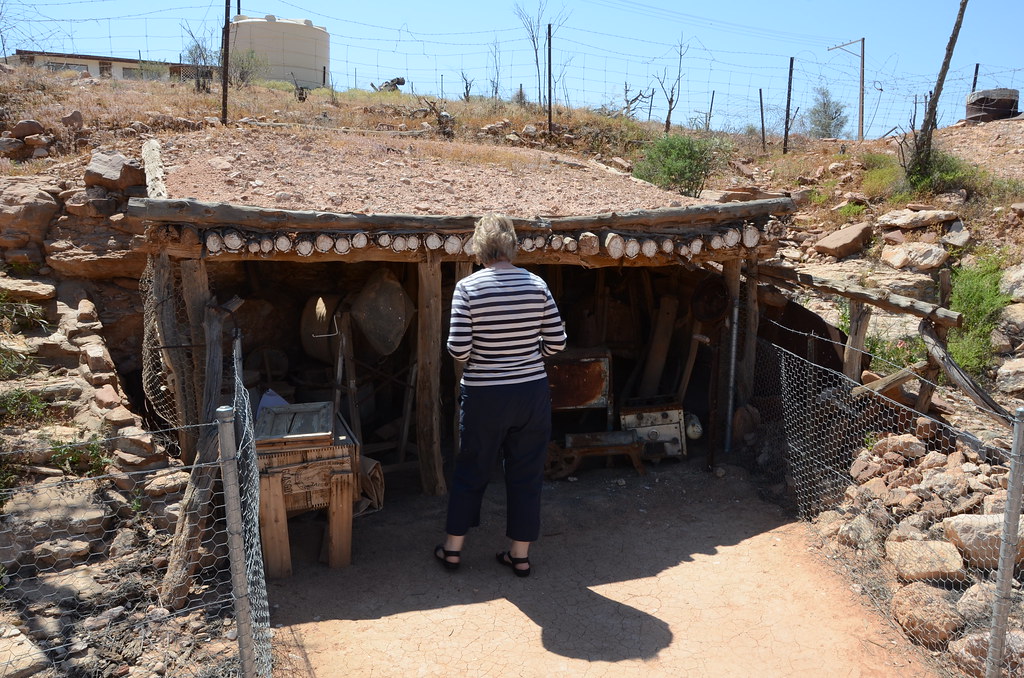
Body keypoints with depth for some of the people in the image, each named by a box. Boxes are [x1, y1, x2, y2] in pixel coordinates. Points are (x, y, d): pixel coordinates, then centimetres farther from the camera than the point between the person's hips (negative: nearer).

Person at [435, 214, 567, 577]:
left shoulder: (468, 287, -11)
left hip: (484, 396, -2)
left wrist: (477, 353, 7)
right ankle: (520, 554, 25)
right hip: (532, 393, 2)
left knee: (470, 471, 15)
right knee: (526, 474, 14)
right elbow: (557, 342, -2)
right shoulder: (537, 284, -4)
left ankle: (452, 548, 29)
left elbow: (458, 349, -15)